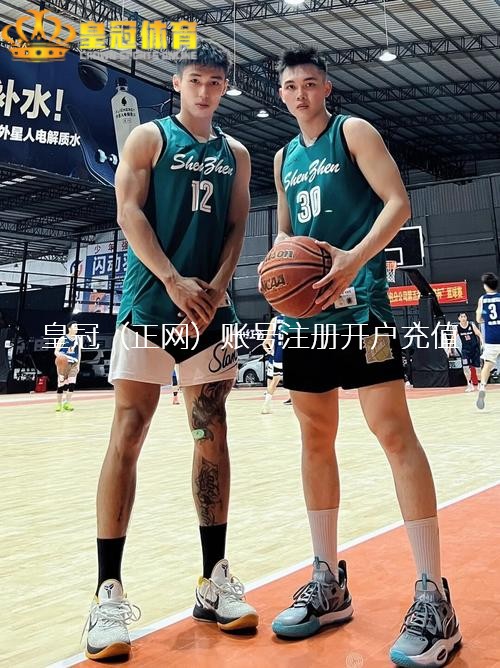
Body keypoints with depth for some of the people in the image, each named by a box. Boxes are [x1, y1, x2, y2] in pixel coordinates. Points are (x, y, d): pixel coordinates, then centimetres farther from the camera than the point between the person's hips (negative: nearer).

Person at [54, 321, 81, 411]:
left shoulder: (78, 339, 4)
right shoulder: (63, 339, -8)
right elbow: (56, 351, -8)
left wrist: (78, 364, 8)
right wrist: (59, 356, -30)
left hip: (73, 364, 3)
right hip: (63, 363, -3)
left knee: (72, 383, -8)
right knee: (61, 384, 2)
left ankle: (67, 403, 0)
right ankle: (59, 404, 14)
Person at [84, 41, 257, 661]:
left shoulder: (235, 154, 18)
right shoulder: (149, 137, 6)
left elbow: (236, 227, 11)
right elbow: (129, 214, -5)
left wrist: (216, 286, -7)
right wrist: (175, 282, -16)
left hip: (211, 308, 4)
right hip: (149, 303, -4)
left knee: (212, 437, 4)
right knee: (127, 435, -7)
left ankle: (214, 580, 14)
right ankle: (108, 592, 0)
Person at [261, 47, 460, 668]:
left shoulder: (353, 132, 4)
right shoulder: (283, 158, 21)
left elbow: (397, 202, -7)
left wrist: (355, 258, -23)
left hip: (358, 303, -7)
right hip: (307, 310, 7)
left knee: (393, 432, -12)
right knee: (316, 438, 6)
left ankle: (433, 596, -5)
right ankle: (328, 582, 17)